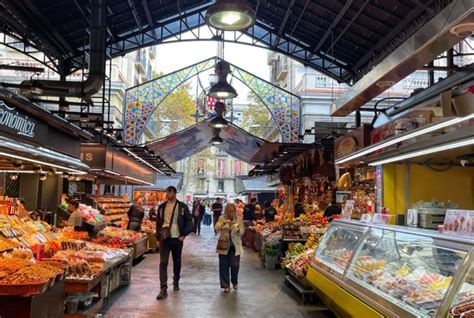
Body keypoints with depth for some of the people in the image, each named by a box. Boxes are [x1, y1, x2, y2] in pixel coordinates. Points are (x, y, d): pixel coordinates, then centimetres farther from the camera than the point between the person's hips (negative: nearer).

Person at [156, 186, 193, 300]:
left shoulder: (182, 206, -2)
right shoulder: (162, 207, 8)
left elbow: (189, 221, 0)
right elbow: (158, 222, 15)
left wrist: (184, 235, -8)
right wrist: (158, 235, 7)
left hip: (177, 238, -1)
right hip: (164, 238, 2)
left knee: (177, 261, 13)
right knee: (163, 263, -7)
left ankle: (176, 281, 36)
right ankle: (163, 289, -7)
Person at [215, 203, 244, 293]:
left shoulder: (239, 219, 0)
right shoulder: (222, 218, 1)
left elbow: (242, 232, -2)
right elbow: (216, 227, -14)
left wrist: (236, 229, -22)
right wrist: (223, 223, -29)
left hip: (235, 246, 0)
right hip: (224, 245, 0)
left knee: (235, 265, -3)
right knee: (224, 266, 2)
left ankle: (235, 282, 26)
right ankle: (226, 285, 16)